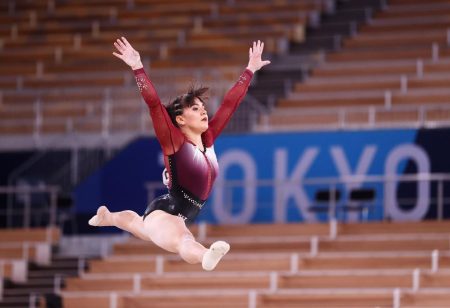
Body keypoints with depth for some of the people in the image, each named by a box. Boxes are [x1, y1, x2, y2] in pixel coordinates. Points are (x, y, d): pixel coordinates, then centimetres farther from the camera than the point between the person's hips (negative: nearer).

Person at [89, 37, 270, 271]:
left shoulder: (207, 139, 3)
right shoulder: (175, 142, -16)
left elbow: (230, 103, 9)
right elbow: (153, 103, -27)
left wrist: (250, 70, 14)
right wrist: (137, 68, -37)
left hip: (178, 219, 9)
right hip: (162, 213, -9)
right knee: (182, 241, -46)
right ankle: (206, 256, -81)